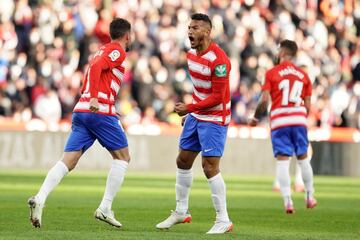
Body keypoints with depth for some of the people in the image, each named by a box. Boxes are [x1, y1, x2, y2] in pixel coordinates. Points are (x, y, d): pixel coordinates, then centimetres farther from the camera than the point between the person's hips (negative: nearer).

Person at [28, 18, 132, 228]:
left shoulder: (103, 50, 25)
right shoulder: (118, 51, -2)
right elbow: (96, 67, -19)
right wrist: (94, 98, -28)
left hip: (81, 110, 8)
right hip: (101, 111, -8)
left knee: (68, 162, -1)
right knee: (123, 157, 7)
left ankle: (40, 199, -21)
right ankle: (105, 208, 0)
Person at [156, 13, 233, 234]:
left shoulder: (218, 59, -22)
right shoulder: (191, 54, 5)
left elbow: (217, 97, -22)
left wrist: (189, 108, -20)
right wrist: (190, 112, 17)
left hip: (215, 119, -9)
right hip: (196, 115, 9)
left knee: (210, 167, -12)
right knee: (183, 161, 13)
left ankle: (223, 220, -4)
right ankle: (181, 211, 27)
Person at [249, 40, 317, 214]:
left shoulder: (271, 73, 2)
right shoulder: (304, 75, 12)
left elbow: (264, 100, -5)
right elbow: (307, 105, 11)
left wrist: (255, 118, 9)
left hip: (279, 121, -3)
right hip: (299, 119, 3)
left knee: (282, 160, -4)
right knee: (303, 158, 15)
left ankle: (287, 201, -13)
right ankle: (309, 197, 22)